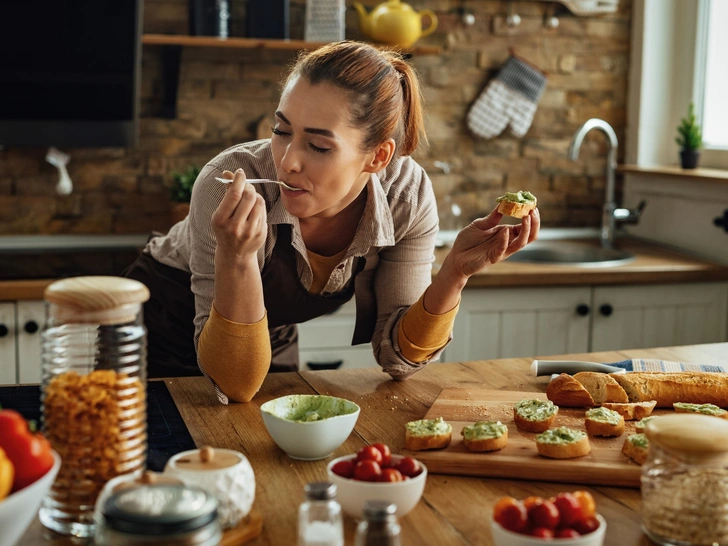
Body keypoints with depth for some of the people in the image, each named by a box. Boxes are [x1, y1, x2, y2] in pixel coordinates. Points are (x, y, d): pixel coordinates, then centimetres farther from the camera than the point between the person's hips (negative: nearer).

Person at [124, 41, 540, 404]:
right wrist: (236, 256, -46)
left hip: (276, 343, 3)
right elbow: (235, 384, -31)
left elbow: (397, 356, -16)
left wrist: (456, 271, -31)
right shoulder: (232, 184, -33)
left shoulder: (408, 194, -23)